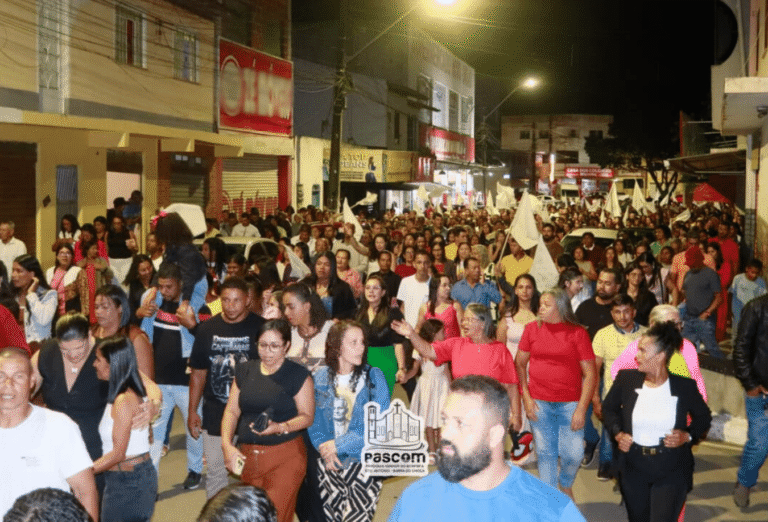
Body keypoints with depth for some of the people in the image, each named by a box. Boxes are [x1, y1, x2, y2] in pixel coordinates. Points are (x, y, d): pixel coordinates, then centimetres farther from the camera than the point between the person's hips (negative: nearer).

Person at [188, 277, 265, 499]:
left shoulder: (260, 328, -8)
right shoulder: (207, 328, 3)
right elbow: (198, 372, 9)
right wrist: (192, 411, 8)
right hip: (214, 415, 3)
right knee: (215, 470, 11)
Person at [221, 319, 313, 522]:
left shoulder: (298, 375, -3)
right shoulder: (244, 371, 11)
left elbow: (307, 416, -4)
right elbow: (232, 411, 10)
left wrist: (280, 427, -21)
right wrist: (227, 446, -3)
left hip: (285, 457, -4)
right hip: (247, 457, 5)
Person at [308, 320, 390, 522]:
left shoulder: (373, 377, -6)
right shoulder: (321, 377, 2)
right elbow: (313, 420, 5)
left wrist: (339, 444, -14)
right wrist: (323, 447, -12)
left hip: (364, 461, -3)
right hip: (329, 464, 3)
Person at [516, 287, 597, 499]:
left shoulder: (577, 333, -4)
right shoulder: (532, 329, 3)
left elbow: (590, 373, -4)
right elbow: (519, 364, 10)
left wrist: (581, 409, -9)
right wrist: (526, 398, 1)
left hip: (570, 403, -1)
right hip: (540, 402, 1)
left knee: (573, 453, -2)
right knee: (545, 453, 6)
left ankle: (565, 483, 30)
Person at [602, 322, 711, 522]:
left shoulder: (685, 386, -11)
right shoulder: (626, 379, -7)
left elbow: (704, 417, 7)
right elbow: (608, 408, 11)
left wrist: (688, 435, -11)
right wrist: (617, 433, -5)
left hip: (672, 472, -2)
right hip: (633, 469, 3)